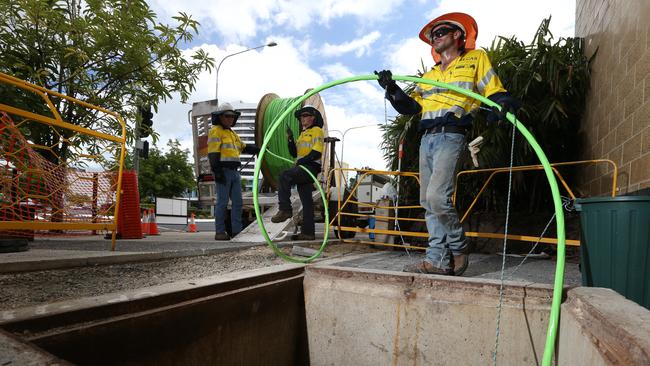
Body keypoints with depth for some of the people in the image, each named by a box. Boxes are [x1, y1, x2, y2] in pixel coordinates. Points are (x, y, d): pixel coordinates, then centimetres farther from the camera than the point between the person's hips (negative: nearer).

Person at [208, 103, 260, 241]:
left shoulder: (232, 133, 24)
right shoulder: (215, 131, -2)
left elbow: (243, 147, 29)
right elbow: (213, 153, -12)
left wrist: (259, 149, 15)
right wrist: (217, 171, -20)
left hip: (234, 172, 8)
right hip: (223, 171, -8)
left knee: (237, 202, 5)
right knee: (222, 202, -6)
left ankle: (237, 231, 9)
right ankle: (219, 232, 0)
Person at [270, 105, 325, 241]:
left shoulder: (317, 130, 0)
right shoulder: (302, 134, 27)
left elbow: (317, 152, -13)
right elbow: (294, 153, 19)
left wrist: (302, 160, -17)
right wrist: (290, 139, 6)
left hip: (311, 167, -9)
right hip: (302, 169, 9)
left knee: (284, 176, -28)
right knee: (306, 202, 7)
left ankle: (285, 209, -27)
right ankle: (308, 233, 9)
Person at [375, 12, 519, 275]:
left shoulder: (476, 59, 11)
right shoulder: (429, 75, 27)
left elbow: (495, 93, 4)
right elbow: (410, 106, 18)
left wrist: (503, 103, -18)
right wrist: (392, 89, 4)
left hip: (450, 137, -7)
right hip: (426, 138, 7)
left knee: (437, 197, -21)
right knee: (428, 202, 2)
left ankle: (459, 249, 1)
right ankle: (439, 260, 6)